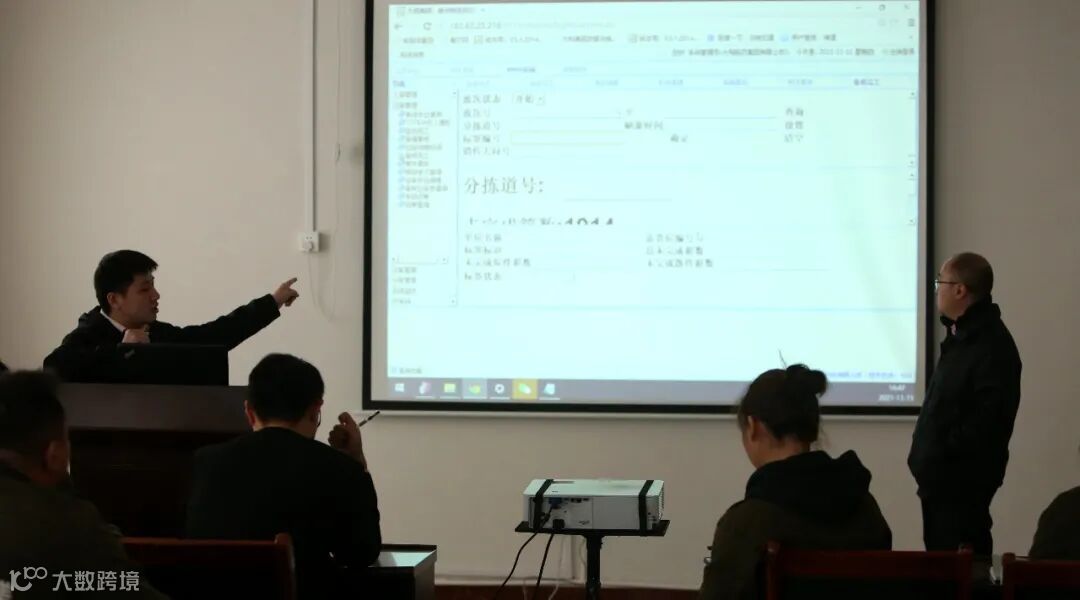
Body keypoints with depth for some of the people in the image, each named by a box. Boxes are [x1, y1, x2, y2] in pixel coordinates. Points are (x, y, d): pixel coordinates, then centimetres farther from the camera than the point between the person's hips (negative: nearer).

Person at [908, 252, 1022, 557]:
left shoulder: (992, 345, -20)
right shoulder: (963, 334, 14)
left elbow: (990, 416, -27)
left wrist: (946, 449, -23)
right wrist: (928, 453, 15)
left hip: (963, 475, -10)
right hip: (944, 472, 10)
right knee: (940, 550, 16)